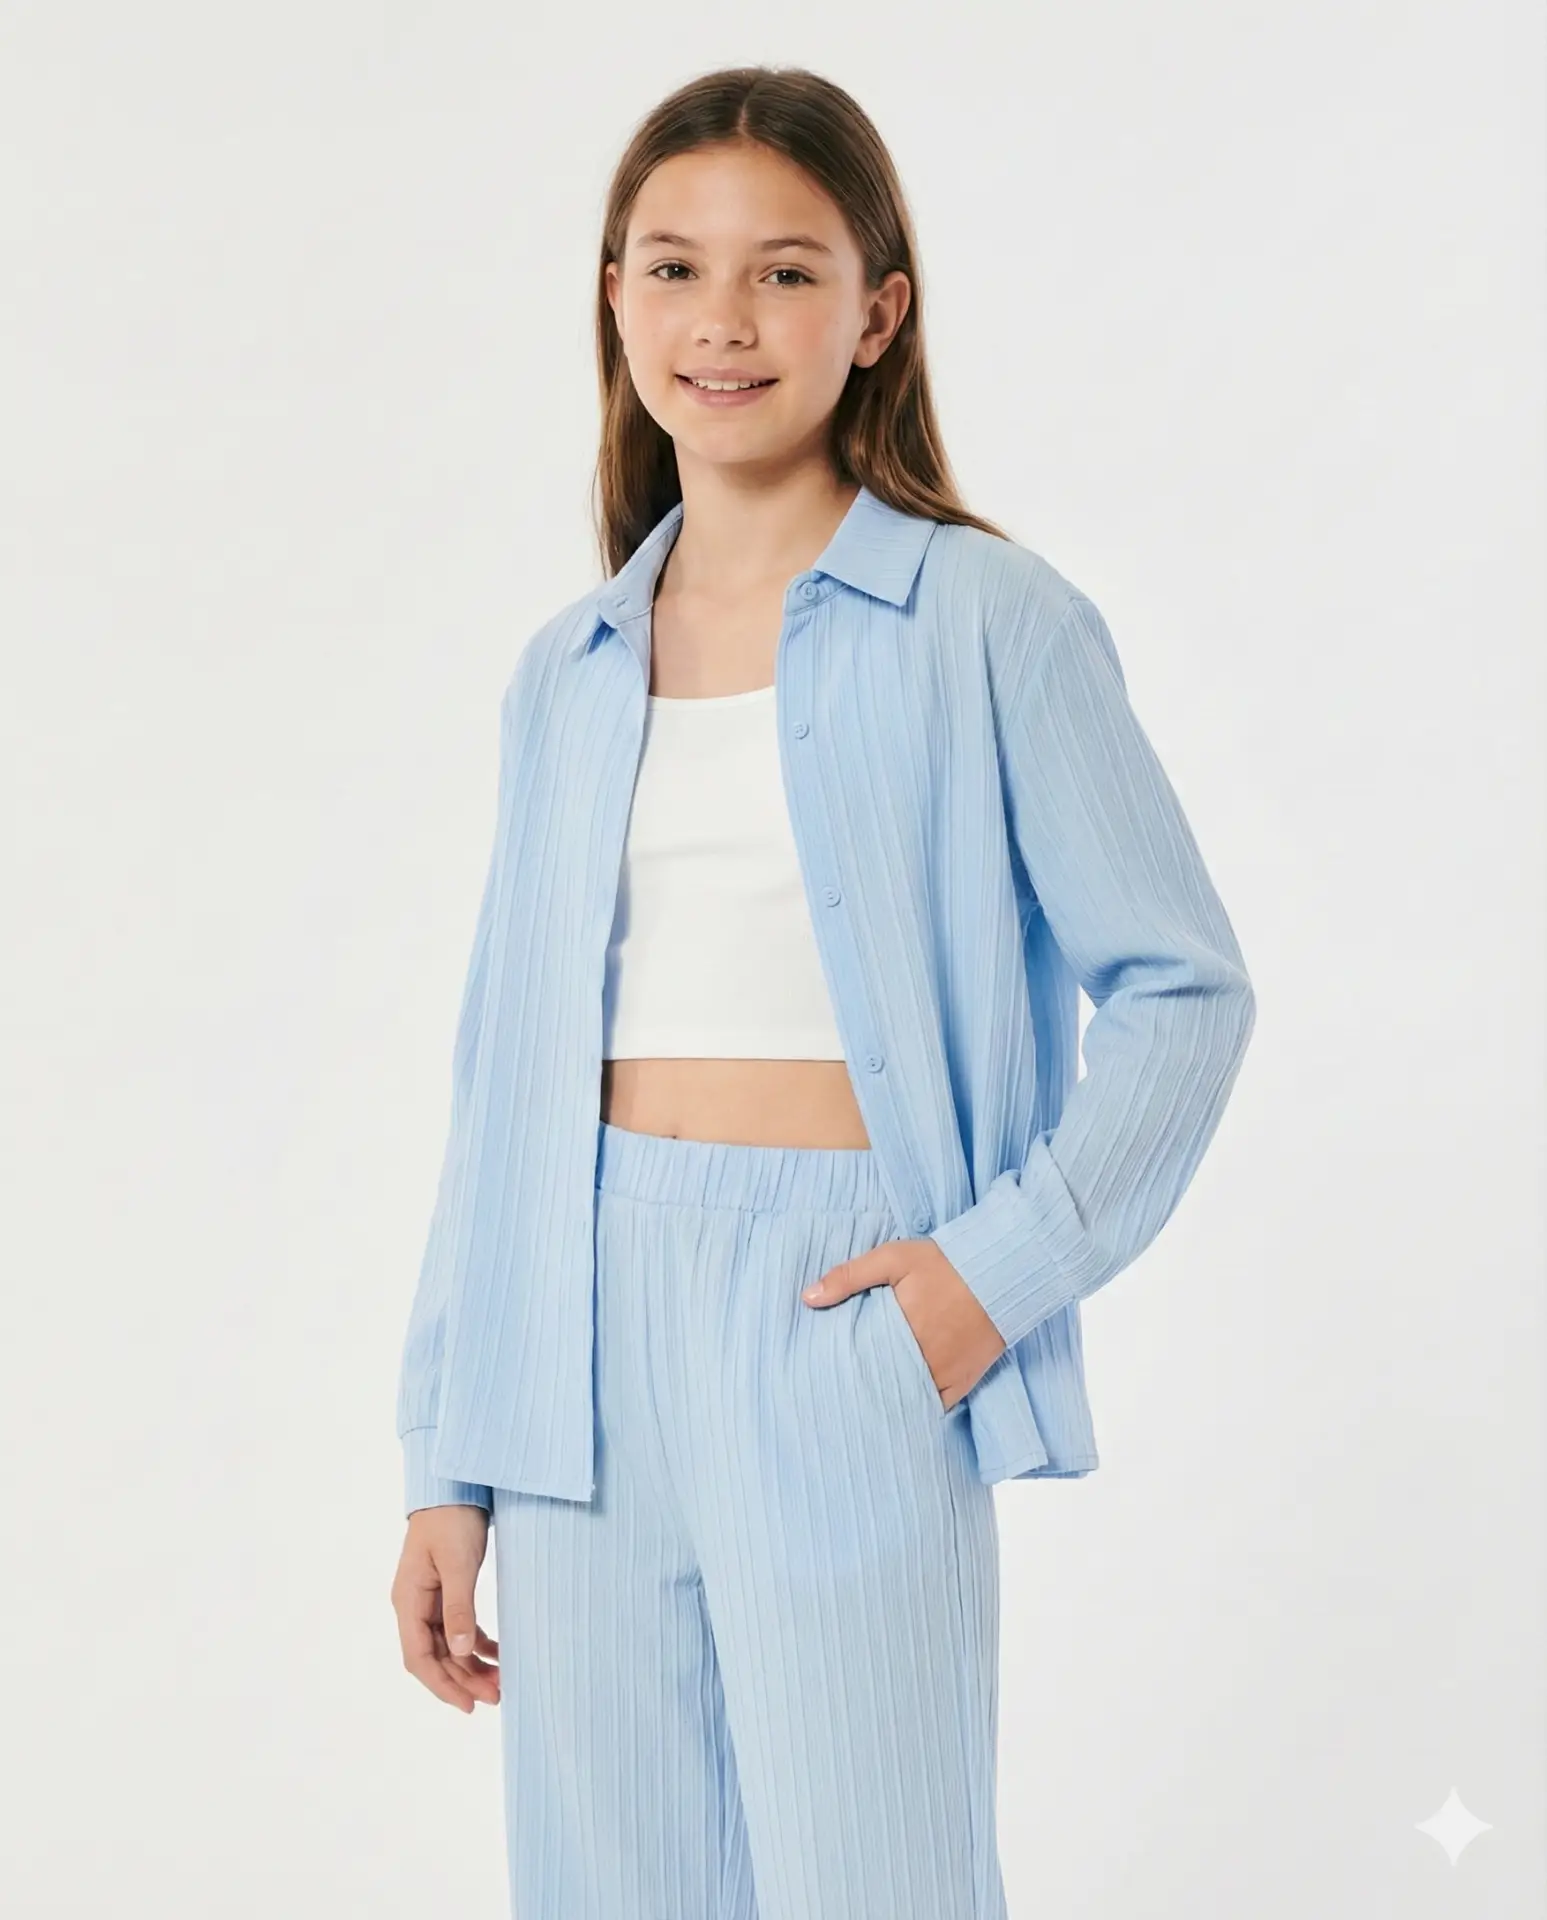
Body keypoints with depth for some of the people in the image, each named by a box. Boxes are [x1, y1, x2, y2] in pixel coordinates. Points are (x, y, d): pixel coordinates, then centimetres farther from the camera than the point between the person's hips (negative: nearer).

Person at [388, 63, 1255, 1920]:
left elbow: (1183, 985, -1)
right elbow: (511, 1078, 12)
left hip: (838, 1326, -4)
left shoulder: (987, 623, -3)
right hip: (587, 1333, 5)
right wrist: (448, 1468, 11)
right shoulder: (567, 673, 11)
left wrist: (1003, 1262, -12)